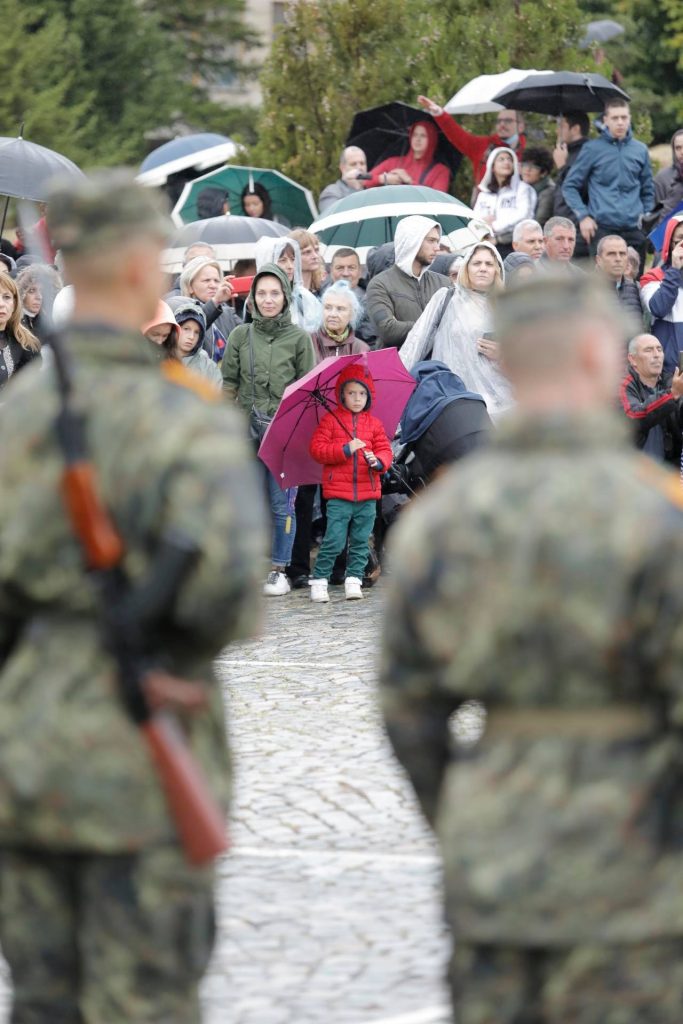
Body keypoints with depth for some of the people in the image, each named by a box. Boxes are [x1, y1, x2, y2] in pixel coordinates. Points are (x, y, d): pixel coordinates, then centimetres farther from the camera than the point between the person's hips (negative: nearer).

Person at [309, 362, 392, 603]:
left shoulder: (374, 424, 10)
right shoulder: (331, 420, 1)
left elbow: (385, 450, 8)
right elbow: (316, 448, -6)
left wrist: (378, 461, -16)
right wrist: (345, 449, -17)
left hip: (367, 495, 4)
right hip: (338, 495, -4)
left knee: (360, 542, 8)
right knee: (334, 541, -7)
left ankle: (354, 580, 16)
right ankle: (319, 581, 2)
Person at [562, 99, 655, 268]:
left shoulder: (640, 150, 12)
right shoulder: (592, 149, 2)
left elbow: (648, 190, 22)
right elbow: (570, 186, 5)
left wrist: (644, 215, 10)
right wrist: (583, 216, -4)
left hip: (633, 229, 3)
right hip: (602, 228, -3)